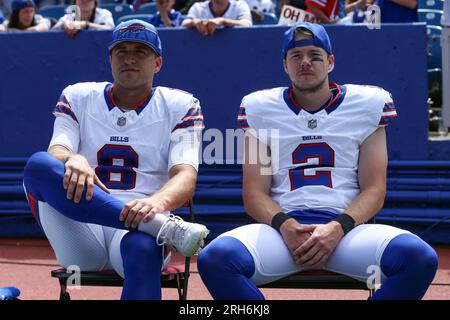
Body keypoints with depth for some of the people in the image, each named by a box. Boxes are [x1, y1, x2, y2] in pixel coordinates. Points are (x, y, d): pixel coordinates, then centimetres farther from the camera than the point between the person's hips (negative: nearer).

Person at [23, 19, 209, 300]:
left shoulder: (180, 106, 10)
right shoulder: (78, 98, 16)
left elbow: (186, 176, -5)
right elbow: (56, 152, -2)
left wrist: (158, 202, -31)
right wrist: (72, 160, -30)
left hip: (137, 230, -2)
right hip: (78, 237, 3)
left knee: (142, 248, -41)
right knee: (39, 165, -28)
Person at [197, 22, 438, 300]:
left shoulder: (367, 104, 9)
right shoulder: (260, 108, 11)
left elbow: (374, 191, 4)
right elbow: (254, 194, 7)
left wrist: (337, 228, -15)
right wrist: (285, 225, -15)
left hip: (346, 225, 0)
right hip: (281, 223, 0)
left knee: (419, 257, -30)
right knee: (215, 257, -31)